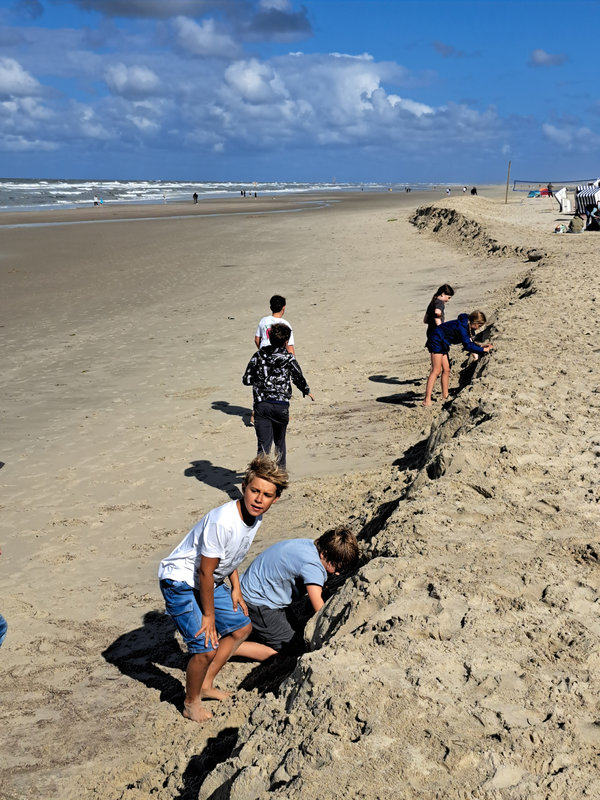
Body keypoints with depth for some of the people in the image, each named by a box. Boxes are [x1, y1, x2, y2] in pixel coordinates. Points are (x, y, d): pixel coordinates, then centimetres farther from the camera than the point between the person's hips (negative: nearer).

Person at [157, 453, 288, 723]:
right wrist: (208, 615, -14)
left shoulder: (255, 516, -7)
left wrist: (235, 588, 10)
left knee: (241, 627, 16)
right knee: (206, 648, -14)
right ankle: (191, 702, 13)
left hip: (209, 581, 9)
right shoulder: (222, 521, -34)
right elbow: (205, 572, -24)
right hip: (181, 582, -9)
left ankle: (205, 685, 29)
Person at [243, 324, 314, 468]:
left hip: (261, 405, 1)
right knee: (279, 441, 21)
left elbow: (246, 380, 3)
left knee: (264, 443, -2)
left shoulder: (259, 355, 2)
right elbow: (299, 379, 4)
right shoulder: (288, 358, -5)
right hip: (281, 406, -1)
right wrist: (306, 391, 26)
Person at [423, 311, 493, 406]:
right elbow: (467, 346, -24)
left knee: (446, 370, 9)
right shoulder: (462, 326, -23)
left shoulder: (468, 326, 6)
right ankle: (427, 400, -18)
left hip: (443, 344, 10)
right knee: (436, 371, -14)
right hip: (437, 341, -10)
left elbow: (469, 342, 16)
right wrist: (483, 350, -18)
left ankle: (445, 396, 14)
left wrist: (481, 346, 5)